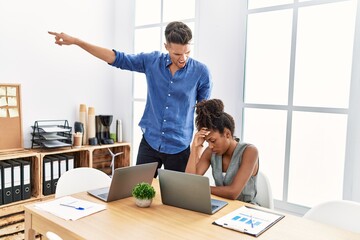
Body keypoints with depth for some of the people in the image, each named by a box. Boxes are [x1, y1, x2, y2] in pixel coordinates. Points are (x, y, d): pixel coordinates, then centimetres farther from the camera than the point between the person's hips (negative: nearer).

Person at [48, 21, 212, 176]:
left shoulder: (201, 72, -8)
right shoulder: (152, 61, -3)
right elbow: (117, 58, 0)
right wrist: (75, 41, -3)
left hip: (179, 148, -2)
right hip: (149, 142, 2)